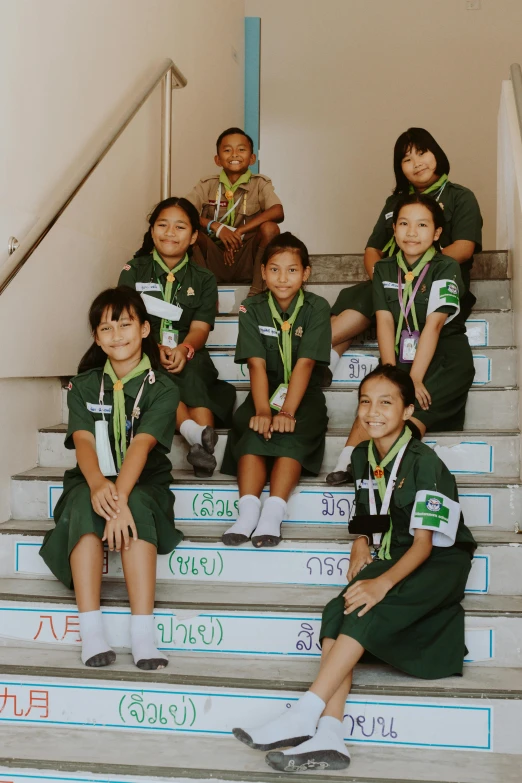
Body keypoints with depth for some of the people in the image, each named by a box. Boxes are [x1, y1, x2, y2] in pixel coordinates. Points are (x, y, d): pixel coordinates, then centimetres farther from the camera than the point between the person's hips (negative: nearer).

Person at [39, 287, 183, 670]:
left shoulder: (162, 389, -3)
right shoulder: (84, 386, 6)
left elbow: (141, 445, -20)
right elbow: (84, 441, -11)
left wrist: (121, 497, -37)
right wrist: (98, 484, -34)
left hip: (144, 484, -1)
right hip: (93, 481, 2)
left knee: (138, 506, -36)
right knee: (84, 504, -34)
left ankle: (143, 636, -43)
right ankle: (91, 632, -41)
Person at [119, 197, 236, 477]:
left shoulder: (203, 279, 12)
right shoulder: (134, 271, 9)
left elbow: (200, 328, -2)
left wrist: (184, 349, -28)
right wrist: (154, 349, -27)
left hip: (188, 357, 1)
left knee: (189, 374, -36)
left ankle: (203, 446, -55)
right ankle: (195, 432, -57)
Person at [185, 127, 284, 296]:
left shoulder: (260, 184, 0)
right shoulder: (207, 185, 3)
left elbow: (278, 212, -19)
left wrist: (238, 233, -24)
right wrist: (216, 227, -26)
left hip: (247, 263, 0)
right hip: (214, 261, 1)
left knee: (269, 228, -26)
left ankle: (256, 292, -20)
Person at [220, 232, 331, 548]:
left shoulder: (317, 308, -6)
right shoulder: (252, 309, 0)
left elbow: (304, 363, -16)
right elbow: (257, 365, -10)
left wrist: (287, 411, -28)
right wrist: (263, 410, -26)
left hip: (304, 394, -1)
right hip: (266, 391, 2)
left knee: (294, 432, -30)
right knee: (251, 429, -27)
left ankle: (273, 513, -38)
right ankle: (248, 510, -36)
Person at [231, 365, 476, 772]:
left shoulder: (424, 463, -16)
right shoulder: (362, 456, 6)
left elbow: (424, 542, -21)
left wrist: (384, 582, -36)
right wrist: (361, 543, -4)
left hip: (440, 563, -6)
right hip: (389, 560, 6)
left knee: (367, 610, -33)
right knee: (337, 612, -23)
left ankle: (304, 714, -39)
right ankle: (329, 737, -37)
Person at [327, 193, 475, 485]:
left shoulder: (446, 268, -5)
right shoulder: (384, 270, 9)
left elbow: (434, 325, -15)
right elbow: (385, 322, -1)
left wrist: (414, 378, -23)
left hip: (445, 361, -3)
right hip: (400, 358, 3)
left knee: (414, 411, -28)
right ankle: (346, 463, -34)